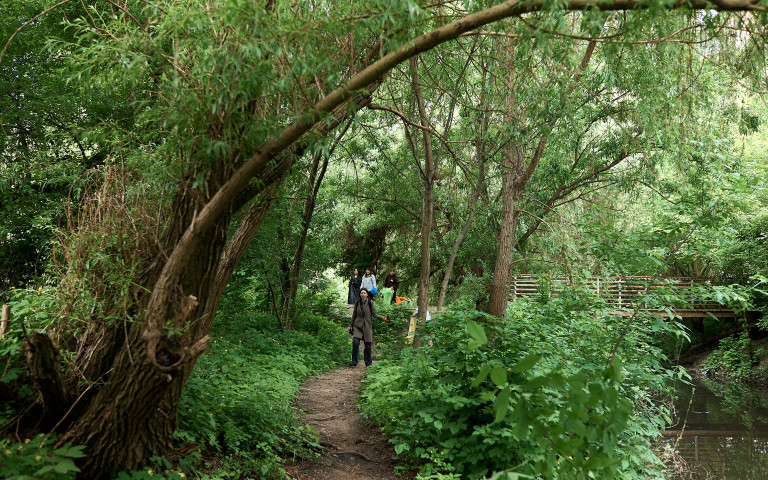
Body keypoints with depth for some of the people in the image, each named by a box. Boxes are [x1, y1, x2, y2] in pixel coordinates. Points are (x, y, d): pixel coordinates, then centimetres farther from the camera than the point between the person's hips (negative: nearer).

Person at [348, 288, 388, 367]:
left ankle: (368, 362, 16)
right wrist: (351, 326, 14)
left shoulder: (370, 303, -1)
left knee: (368, 345, 1)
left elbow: (375, 314, -1)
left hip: (367, 326, -1)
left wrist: (383, 318, -16)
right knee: (355, 342, -16)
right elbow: (354, 315, 13)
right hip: (358, 325, 1)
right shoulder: (357, 303, 6)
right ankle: (354, 362, -8)